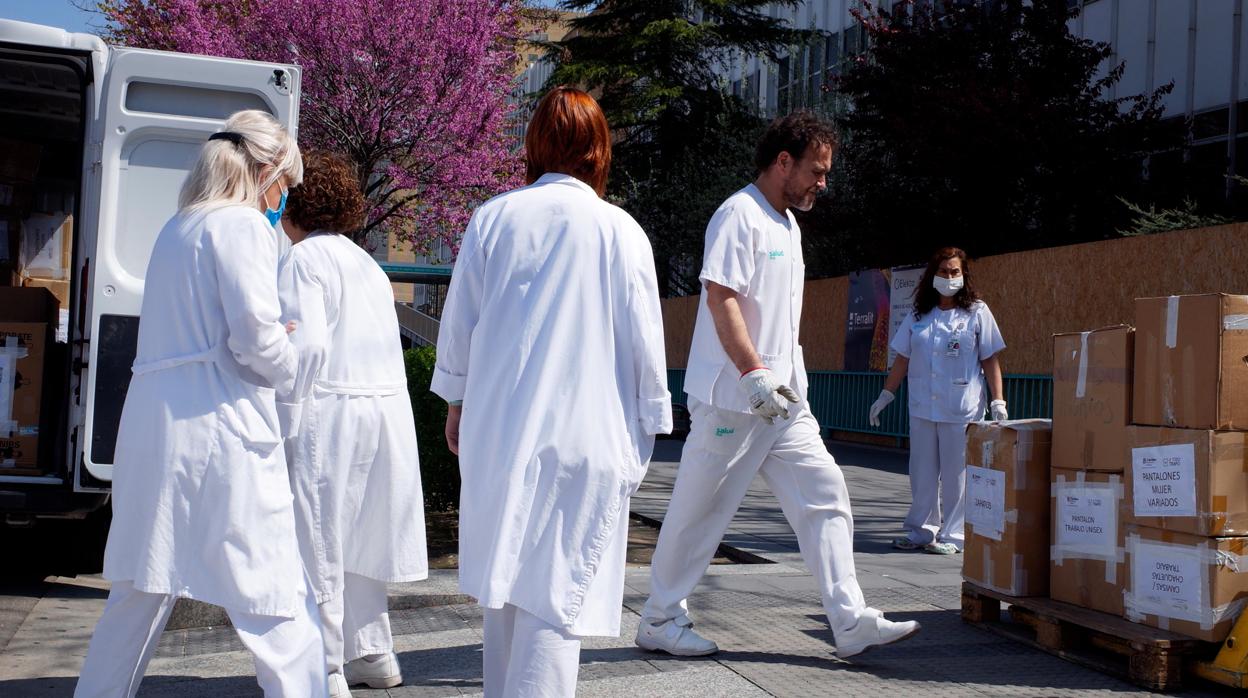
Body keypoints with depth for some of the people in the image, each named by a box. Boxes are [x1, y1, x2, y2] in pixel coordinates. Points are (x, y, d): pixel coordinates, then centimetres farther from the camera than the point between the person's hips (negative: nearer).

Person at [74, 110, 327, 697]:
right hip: (217, 425, -8)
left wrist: (273, 348, 17)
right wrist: (287, 367, 4)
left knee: (143, 584, 19)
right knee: (275, 592, -6)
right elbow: (255, 334, -15)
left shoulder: (177, 227, 19)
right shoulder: (242, 224, -6)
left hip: (153, 421, 8)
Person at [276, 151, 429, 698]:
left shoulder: (304, 259, -7)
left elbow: (306, 345, -18)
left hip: (330, 410, -8)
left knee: (318, 540, 0)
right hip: (386, 409, 8)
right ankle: (372, 653, 27)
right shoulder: (365, 261, 17)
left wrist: (284, 421, -12)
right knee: (355, 534, 19)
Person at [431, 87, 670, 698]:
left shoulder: (491, 219, 2)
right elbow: (643, 339, -1)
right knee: (558, 590, -2)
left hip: (496, 426, 4)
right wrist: (646, 426, 9)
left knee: (506, 576, 18)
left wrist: (456, 401, 22)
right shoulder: (618, 230, -5)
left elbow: (458, 321, 9)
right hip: (585, 435, -3)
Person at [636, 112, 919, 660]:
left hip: (784, 402, 9)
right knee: (699, 512, 1)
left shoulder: (789, 224, 18)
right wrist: (754, 374, -27)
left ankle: (851, 621, 5)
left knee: (825, 496, 3)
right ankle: (659, 619, 14)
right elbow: (721, 299, -21)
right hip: (733, 399, -9)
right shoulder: (739, 216, -12)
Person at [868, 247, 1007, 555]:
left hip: (961, 410, -4)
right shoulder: (919, 316, 10)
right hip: (922, 407, 4)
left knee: (955, 473, 0)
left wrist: (998, 400, -6)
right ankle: (921, 531, 17)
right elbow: (903, 359, 15)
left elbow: (990, 360, 0)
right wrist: (885, 395, 14)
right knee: (922, 472, 8)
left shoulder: (977, 312, 1)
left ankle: (952, 535, 8)